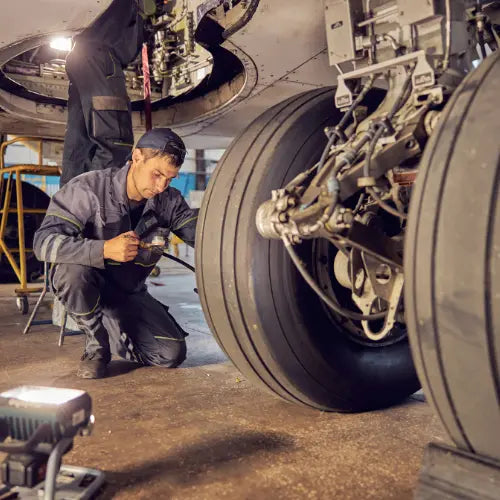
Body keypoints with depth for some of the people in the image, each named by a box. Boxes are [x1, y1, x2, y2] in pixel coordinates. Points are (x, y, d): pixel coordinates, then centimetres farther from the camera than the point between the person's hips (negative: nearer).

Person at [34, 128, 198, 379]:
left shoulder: (169, 201, -8)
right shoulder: (89, 188, -24)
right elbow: (44, 241, -32)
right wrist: (104, 249, -44)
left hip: (130, 293, 4)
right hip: (84, 288, -3)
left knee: (173, 354, -10)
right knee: (72, 269, -38)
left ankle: (108, 330, 19)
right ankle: (96, 345, -10)